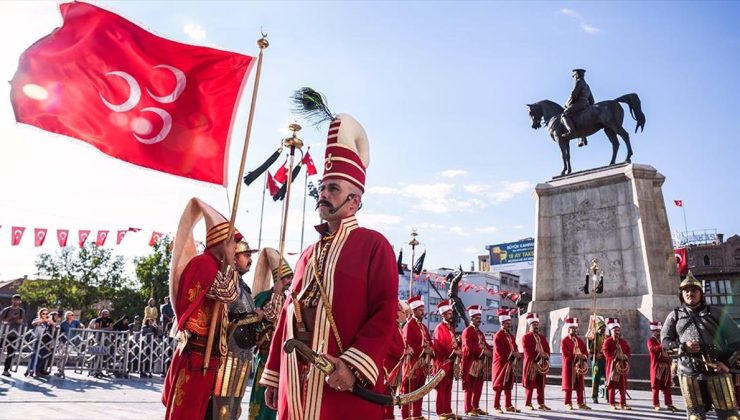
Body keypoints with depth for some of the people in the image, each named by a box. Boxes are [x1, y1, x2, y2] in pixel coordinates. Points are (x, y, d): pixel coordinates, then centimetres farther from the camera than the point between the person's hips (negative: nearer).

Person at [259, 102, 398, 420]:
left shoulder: (374, 245, -3)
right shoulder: (309, 253, 17)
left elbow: (385, 312, -12)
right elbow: (288, 314, 17)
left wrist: (354, 366, -22)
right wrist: (273, 375, 16)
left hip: (345, 385, -6)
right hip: (296, 383, 6)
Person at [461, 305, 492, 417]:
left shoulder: (480, 332, 19)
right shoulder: (467, 331, -9)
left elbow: (485, 345, 15)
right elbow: (470, 347, -20)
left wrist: (491, 350, -7)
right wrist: (484, 352, -22)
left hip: (481, 364, 8)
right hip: (471, 364, -8)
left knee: (478, 387, 12)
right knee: (470, 387, -3)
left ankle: (476, 407, 21)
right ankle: (468, 409, 3)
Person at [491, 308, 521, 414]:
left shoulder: (511, 335, 15)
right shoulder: (498, 335, -12)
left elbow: (515, 347, 15)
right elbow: (499, 351, -19)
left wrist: (517, 355, -6)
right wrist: (512, 354, -21)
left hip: (511, 364, 8)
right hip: (501, 364, -7)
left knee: (509, 386, 12)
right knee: (499, 386, -2)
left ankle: (508, 405, 19)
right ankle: (497, 407, 4)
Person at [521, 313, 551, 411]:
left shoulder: (542, 337, 17)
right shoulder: (526, 337, -3)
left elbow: (547, 349, 10)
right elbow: (527, 351, -13)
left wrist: (545, 356, -10)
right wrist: (538, 355, -19)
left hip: (542, 364, 6)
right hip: (531, 364, -6)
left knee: (541, 384, 8)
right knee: (530, 384, -2)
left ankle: (541, 404, 14)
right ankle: (528, 404, 5)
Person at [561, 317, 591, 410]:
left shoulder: (580, 340, 15)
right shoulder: (564, 341, -3)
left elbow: (585, 351, 11)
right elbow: (565, 353, -14)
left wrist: (584, 358, -9)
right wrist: (576, 355, -21)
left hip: (580, 366, 5)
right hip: (569, 365, -5)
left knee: (580, 385, 7)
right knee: (569, 385, -1)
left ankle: (581, 403, 14)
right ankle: (568, 403, 4)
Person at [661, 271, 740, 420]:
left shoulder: (716, 312, 11)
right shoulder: (675, 315, 12)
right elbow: (664, 340, 9)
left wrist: (727, 362, -5)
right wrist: (682, 346, -11)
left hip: (717, 370, 0)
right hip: (689, 372, 0)